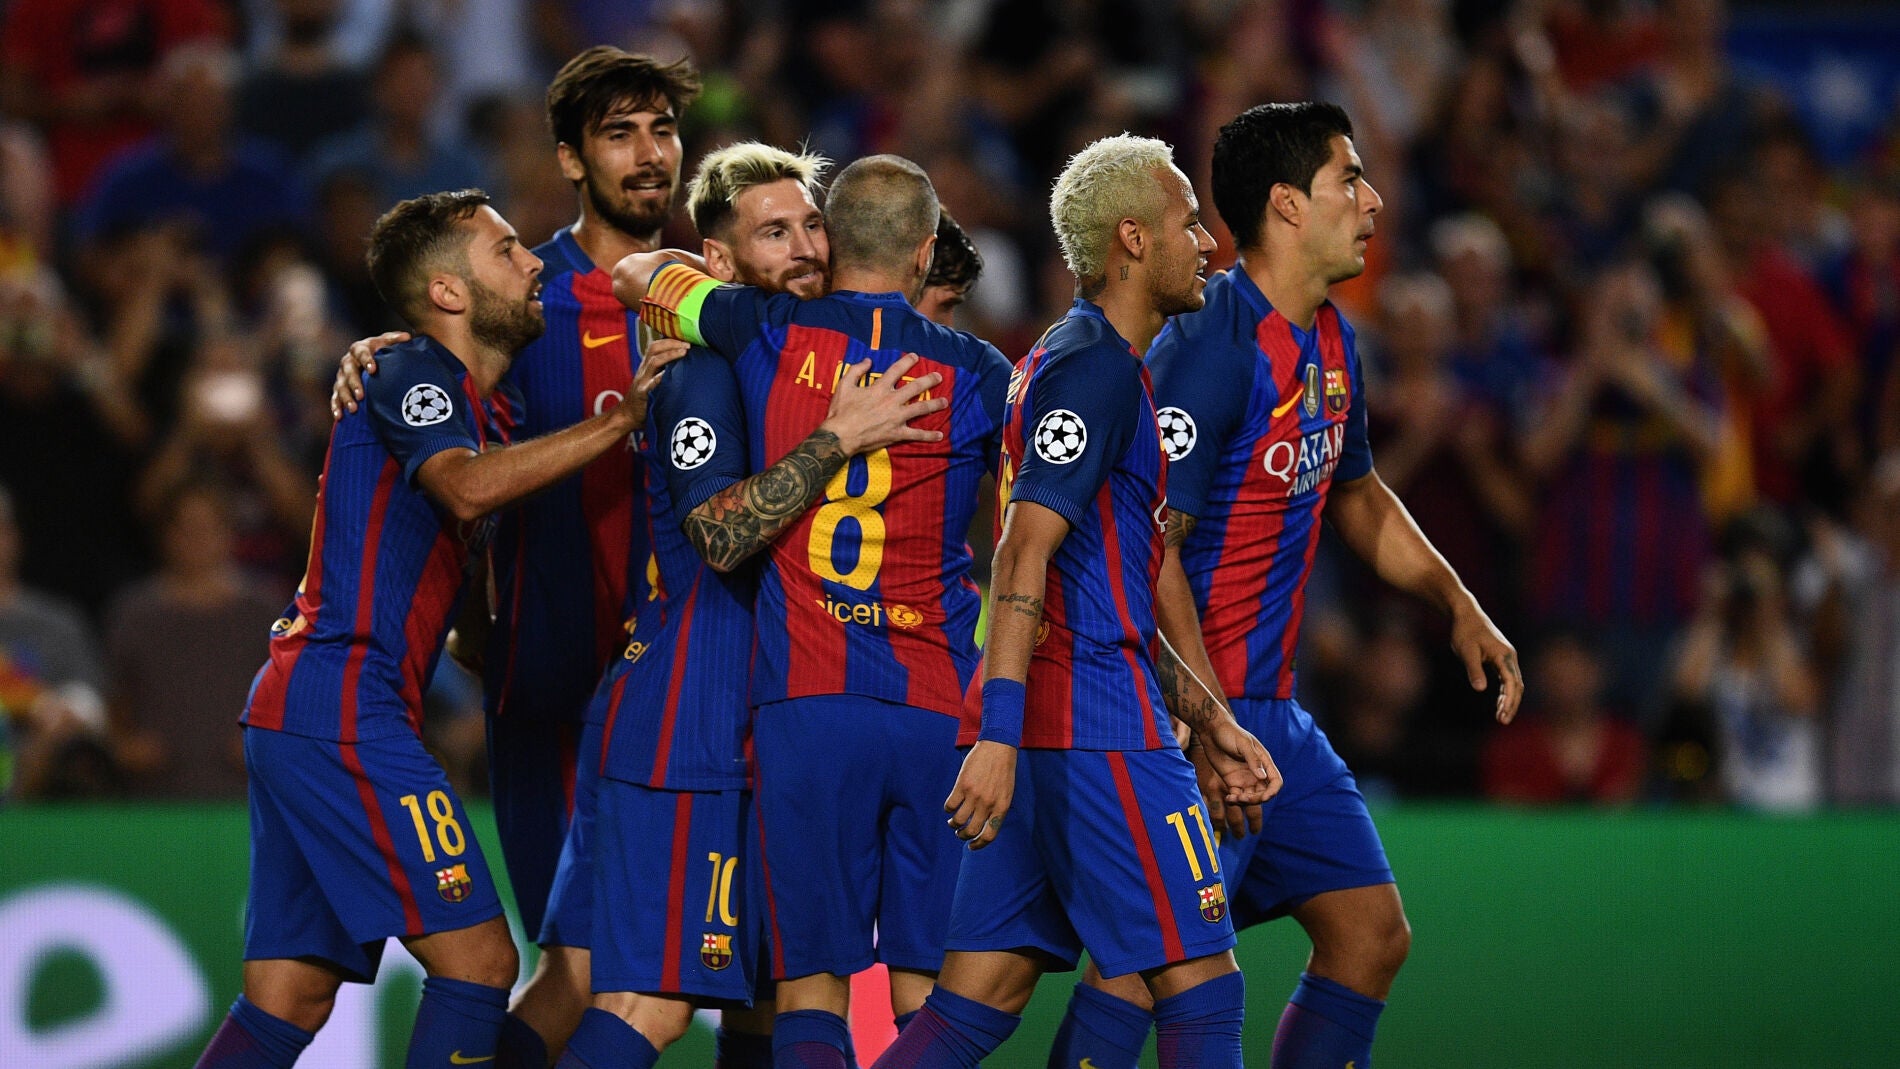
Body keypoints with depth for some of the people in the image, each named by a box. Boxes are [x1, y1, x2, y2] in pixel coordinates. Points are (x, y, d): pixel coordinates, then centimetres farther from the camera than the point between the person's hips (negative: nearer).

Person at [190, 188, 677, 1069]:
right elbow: (468, 489, -28)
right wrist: (622, 419, -25)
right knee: (478, 960, -12)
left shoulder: (474, 404, 24)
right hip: (342, 708, -10)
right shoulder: (414, 376, -6)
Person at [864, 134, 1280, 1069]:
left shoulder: (1065, 360, 23)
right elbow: (1024, 552, -20)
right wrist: (998, 736, -27)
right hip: (1095, 722, -10)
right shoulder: (1095, 366, -10)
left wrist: (1211, 725, 27)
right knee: (1200, 981, -6)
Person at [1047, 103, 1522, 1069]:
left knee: (1371, 933, 9)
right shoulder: (1210, 346, -18)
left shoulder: (1327, 342, 11)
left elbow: (1357, 496, 30)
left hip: (1273, 707, 10)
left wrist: (1459, 606, 21)